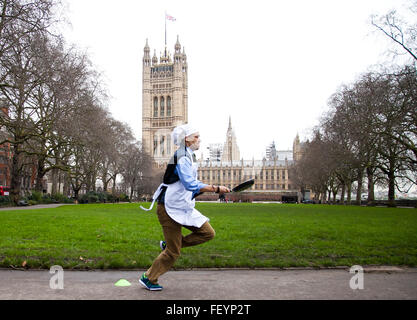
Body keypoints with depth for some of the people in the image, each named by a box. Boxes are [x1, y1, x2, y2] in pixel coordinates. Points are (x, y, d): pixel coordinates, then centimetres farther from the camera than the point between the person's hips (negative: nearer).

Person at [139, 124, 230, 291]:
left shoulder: (189, 156, 13)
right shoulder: (182, 158, -20)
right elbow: (191, 185, -32)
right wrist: (216, 189, -33)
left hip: (184, 208, 9)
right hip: (170, 209, -9)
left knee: (208, 233, 2)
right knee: (173, 253, 0)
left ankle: (168, 244, 14)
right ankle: (148, 278, 21)